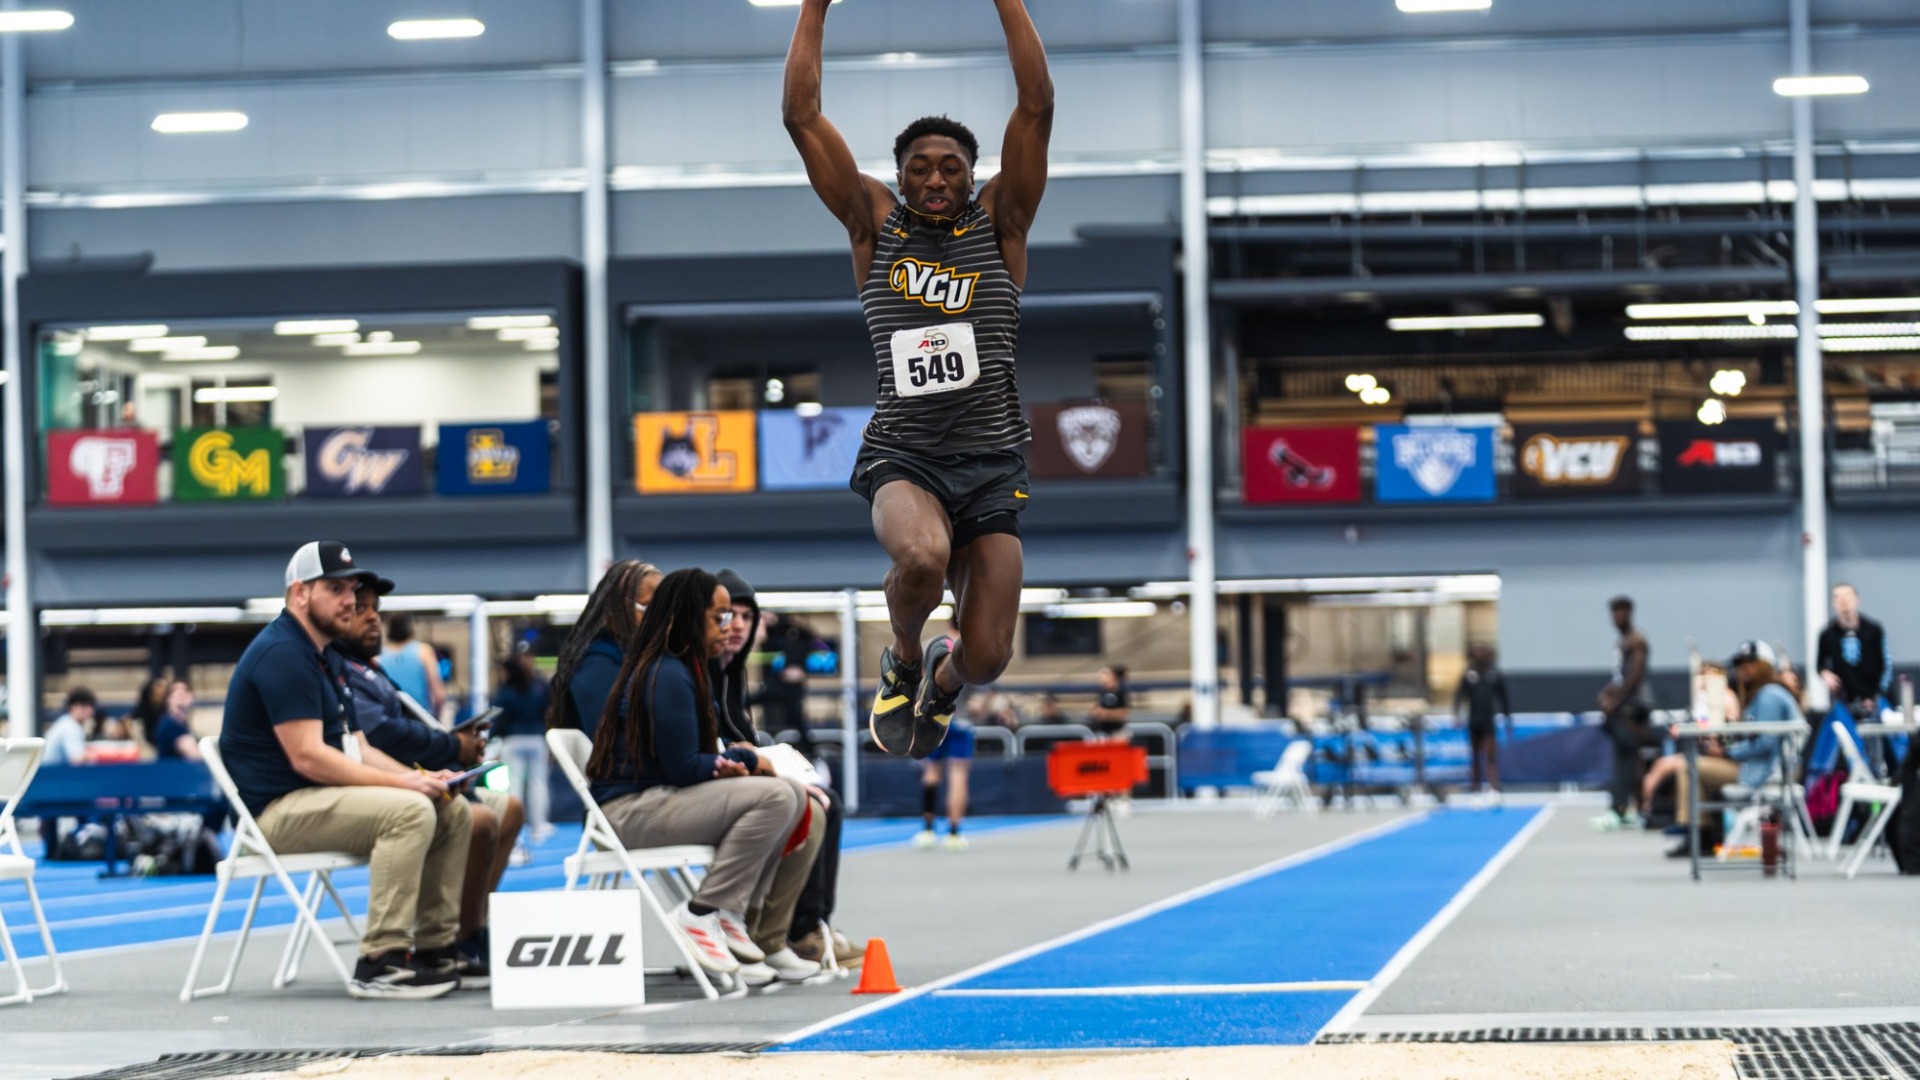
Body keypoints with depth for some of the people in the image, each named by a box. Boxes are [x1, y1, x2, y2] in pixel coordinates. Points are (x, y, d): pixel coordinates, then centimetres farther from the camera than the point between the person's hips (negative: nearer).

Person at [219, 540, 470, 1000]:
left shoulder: (326, 658, 20)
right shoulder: (282, 653, -14)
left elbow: (358, 750, 17)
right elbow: (307, 757, -22)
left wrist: (418, 777, -1)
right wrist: (399, 782, -21)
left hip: (321, 797, 10)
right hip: (278, 810, -10)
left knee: (453, 811, 3)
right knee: (409, 811, -29)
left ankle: (434, 949, 4)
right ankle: (379, 963, -28)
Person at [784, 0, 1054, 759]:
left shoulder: (999, 223, 7)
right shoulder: (876, 225, 8)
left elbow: (1037, 108, -3)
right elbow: (801, 117, 2)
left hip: (991, 461, 1)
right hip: (901, 454, -1)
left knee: (986, 659, -5)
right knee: (921, 558, -36)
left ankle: (943, 679, 36)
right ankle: (902, 660, 1)